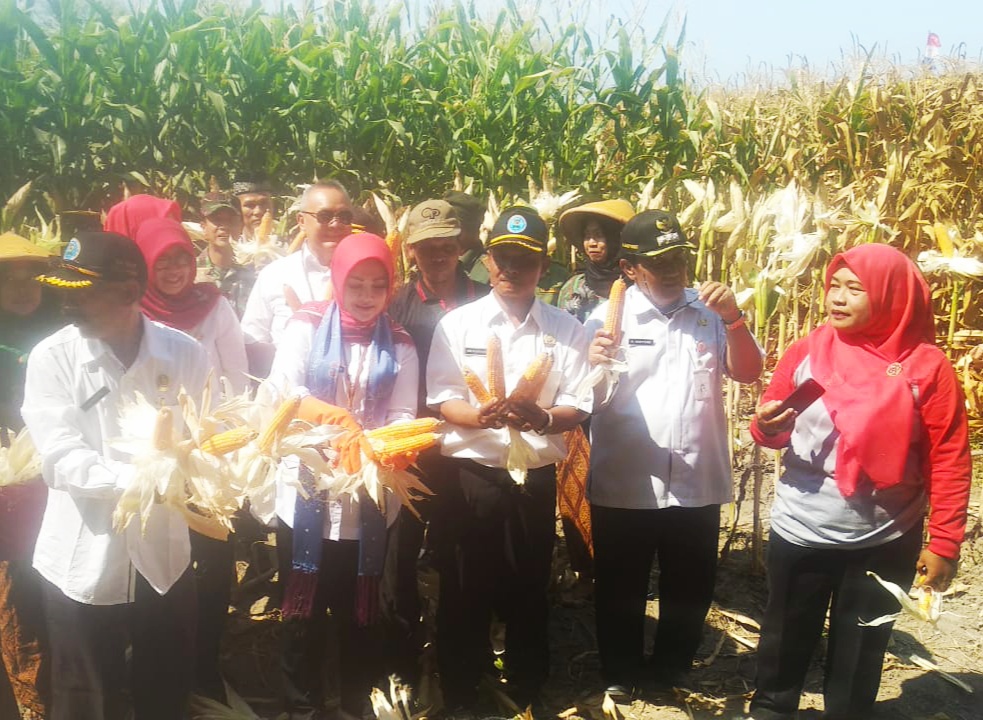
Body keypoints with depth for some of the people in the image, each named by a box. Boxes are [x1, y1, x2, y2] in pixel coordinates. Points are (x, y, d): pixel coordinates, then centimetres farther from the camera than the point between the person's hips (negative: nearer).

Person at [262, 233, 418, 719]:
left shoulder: (399, 347, 5)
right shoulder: (306, 329, 0)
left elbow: (403, 417, -5)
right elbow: (281, 395, -11)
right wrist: (333, 421, -29)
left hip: (369, 500, 2)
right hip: (306, 493, -1)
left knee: (359, 612, 15)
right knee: (304, 611, 9)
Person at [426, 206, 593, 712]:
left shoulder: (566, 329, 3)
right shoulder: (457, 324, 1)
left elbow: (577, 408, -2)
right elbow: (441, 401, -4)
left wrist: (544, 418, -23)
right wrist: (480, 415, -24)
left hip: (535, 479, 1)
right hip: (469, 475, -1)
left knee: (528, 594, 13)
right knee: (464, 594, 8)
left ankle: (527, 694, 30)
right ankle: (459, 698, 24)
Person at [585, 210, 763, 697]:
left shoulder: (709, 312, 4)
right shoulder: (608, 317, -4)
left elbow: (748, 373, -2)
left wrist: (733, 320, -18)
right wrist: (593, 364, -31)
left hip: (697, 483, 2)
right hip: (622, 484, -2)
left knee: (690, 588, 18)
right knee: (620, 588, 14)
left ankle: (672, 669, 40)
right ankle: (620, 672, 35)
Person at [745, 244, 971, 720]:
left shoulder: (926, 364, -10)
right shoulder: (807, 351, -4)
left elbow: (948, 460, -7)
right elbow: (772, 427, 7)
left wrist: (944, 542, -9)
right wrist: (767, 426, -16)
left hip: (884, 541, -2)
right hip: (800, 533, 2)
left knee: (859, 653, 16)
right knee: (786, 641, 18)